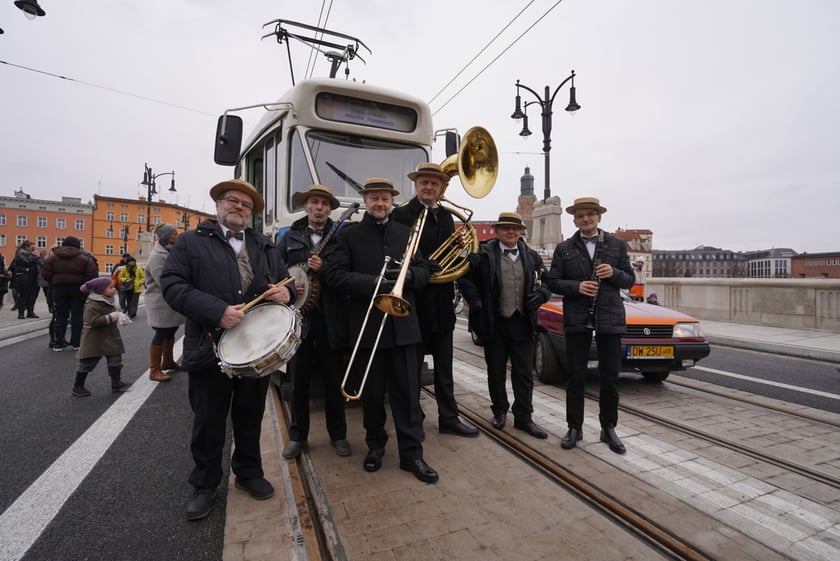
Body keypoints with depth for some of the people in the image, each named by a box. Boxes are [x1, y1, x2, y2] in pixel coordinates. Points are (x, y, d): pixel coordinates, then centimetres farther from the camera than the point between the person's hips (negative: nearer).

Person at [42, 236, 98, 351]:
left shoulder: (53, 257, 2)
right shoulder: (83, 259, -3)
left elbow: (45, 273, -4)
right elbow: (93, 274, -10)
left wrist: (54, 282, 10)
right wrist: (85, 285, 4)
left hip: (59, 288, 2)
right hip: (78, 289, -1)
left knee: (60, 316, 9)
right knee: (77, 316, 4)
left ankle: (58, 343, 10)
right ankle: (76, 343, 6)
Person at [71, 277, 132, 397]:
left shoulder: (109, 301, 8)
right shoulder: (92, 304, -20)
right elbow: (93, 320, -31)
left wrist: (119, 316, 0)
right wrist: (112, 317, -29)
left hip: (109, 337, 8)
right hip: (94, 340, -8)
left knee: (115, 360, 6)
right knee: (87, 363, 4)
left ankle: (116, 383, 13)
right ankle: (78, 387, 20)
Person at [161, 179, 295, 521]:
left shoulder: (265, 247, 14)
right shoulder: (191, 241, 1)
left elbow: (284, 281, 15)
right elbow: (172, 283, -10)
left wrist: (285, 292, -11)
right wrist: (217, 311, -22)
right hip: (210, 347, -3)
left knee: (250, 416, 17)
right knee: (209, 422, 10)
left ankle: (249, 473, 36)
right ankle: (205, 485, 30)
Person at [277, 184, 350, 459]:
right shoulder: (290, 237, 9)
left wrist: (324, 269, -21)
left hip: (330, 316, -1)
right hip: (298, 314, 2)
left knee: (334, 378, 7)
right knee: (299, 379, 10)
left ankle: (338, 434, 24)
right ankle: (298, 435, 28)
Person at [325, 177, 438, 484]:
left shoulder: (406, 232, 11)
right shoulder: (349, 234, 2)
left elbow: (424, 271, 9)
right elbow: (335, 276, -7)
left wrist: (409, 275, -14)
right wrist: (374, 283, -19)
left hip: (403, 324, 2)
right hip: (366, 326, -2)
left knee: (408, 391, 5)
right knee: (372, 393, 12)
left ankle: (412, 453, 16)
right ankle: (375, 445, 31)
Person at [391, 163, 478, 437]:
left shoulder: (446, 216, 14)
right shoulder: (401, 214, -6)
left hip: (442, 302, 6)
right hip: (415, 301, -6)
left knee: (444, 366, 16)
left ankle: (449, 418, 29)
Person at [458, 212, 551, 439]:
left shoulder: (531, 257, 8)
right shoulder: (483, 254, -4)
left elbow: (547, 282, 14)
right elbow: (465, 277, -1)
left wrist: (540, 295, -6)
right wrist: (475, 300, -12)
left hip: (523, 323, 2)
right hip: (494, 323, -2)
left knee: (524, 373, 7)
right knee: (496, 372, 12)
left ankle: (523, 417, 20)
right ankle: (499, 411, 31)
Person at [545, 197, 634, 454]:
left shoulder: (617, 245, 9)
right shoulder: (564, 249, 6)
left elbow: (629, 280, 9)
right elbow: (553, 282, 2)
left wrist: (614, 274, -12)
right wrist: (576, 286, -14)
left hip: (610, 319, 1)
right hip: (576, 320, -1)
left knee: (610, 377, 6)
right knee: (576, 376, 6)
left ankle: (608, 428, 22)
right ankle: (574, 428, 18)